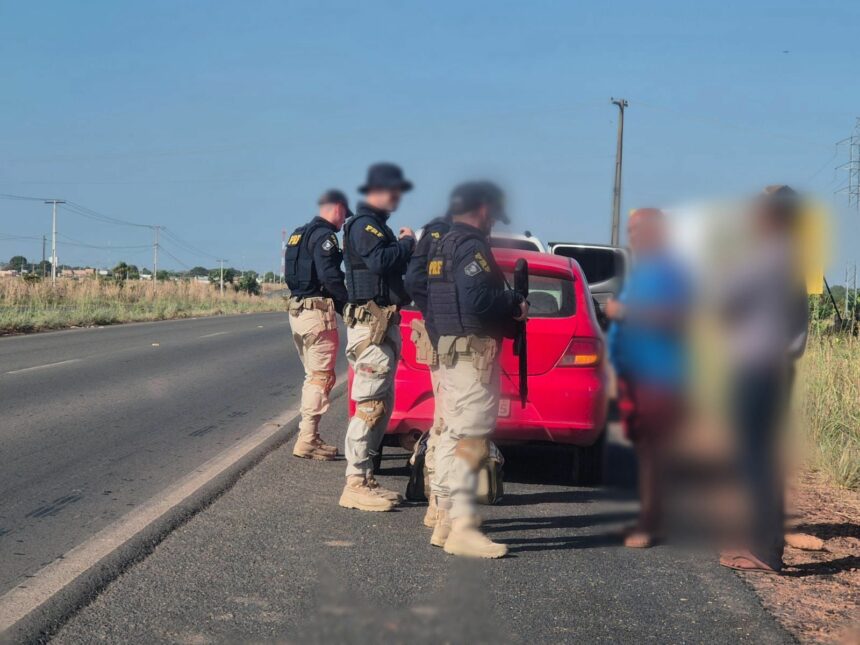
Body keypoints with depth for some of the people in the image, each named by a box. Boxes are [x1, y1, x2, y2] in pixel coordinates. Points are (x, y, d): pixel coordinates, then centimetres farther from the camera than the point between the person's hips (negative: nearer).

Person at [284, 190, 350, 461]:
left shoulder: (298, 235, 18)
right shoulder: (324, 236, -11)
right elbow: (330, 276, -22)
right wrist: (349, 303, -9)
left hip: (296, 309, 9)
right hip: (318, 310, -9)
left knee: (313, 376, 17)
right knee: (322, 377, -5)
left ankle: (309, 436, 19)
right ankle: (307, 440, -6)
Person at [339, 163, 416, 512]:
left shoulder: (377, 225, 23)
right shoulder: (363, 224, -10)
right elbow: (379, 260, -27)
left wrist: (404, 246, 4)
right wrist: (407, 243, -12)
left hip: (386, 322, 11)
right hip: (372, 322, -11)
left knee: (382, 405, 13)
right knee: (370, 405, -11)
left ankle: (366, 479, 18)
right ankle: (355, 485, -10)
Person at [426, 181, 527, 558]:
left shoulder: (443, 246, 18)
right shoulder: (472, 246, -13)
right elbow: (478, 300, -25)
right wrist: (516, 305, -9)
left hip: (448, 346, 10)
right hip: (474, 348, -10)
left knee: (454, 433, 14)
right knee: (472, 435, -11)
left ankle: (444, 518, 19)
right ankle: (462, 527, -13)